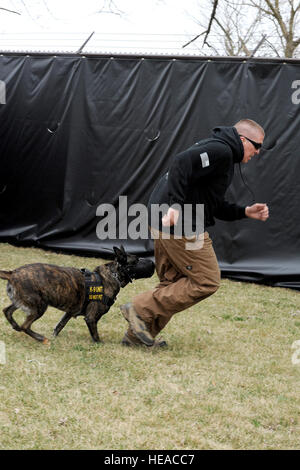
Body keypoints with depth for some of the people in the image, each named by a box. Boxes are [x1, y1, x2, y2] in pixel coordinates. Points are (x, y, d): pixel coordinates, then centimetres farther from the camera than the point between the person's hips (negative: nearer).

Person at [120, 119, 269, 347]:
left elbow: (214, 206, 27)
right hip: (180, 226, -11)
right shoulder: (220, 151, -10)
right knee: (207, 282, -4)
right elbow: (182, 163, -26)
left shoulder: (221, 153, 24)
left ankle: (138, 333, 18)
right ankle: (141, 309, -4)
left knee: (173, 282, 18)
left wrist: (245, 212, 16)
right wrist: (175, 205, -31)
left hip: (165, 223, 11)